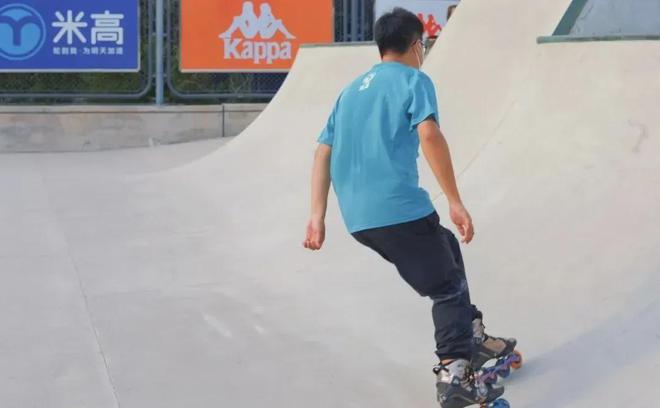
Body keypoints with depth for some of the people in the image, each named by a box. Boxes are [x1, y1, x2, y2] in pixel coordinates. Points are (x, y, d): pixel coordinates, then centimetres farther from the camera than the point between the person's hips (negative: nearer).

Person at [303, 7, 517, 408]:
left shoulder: (352, 89, 23)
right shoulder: (414, 80, 3)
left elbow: (324, 151, 17)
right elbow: (429, 134, -15)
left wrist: (317, 215, 14)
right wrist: (455, 201, -14)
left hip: (358, 217, 7)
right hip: (400, 209, -7)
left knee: (446, 248, 27)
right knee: (449, 288, 4)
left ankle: (471, 339, 30)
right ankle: (455, 374, -7)